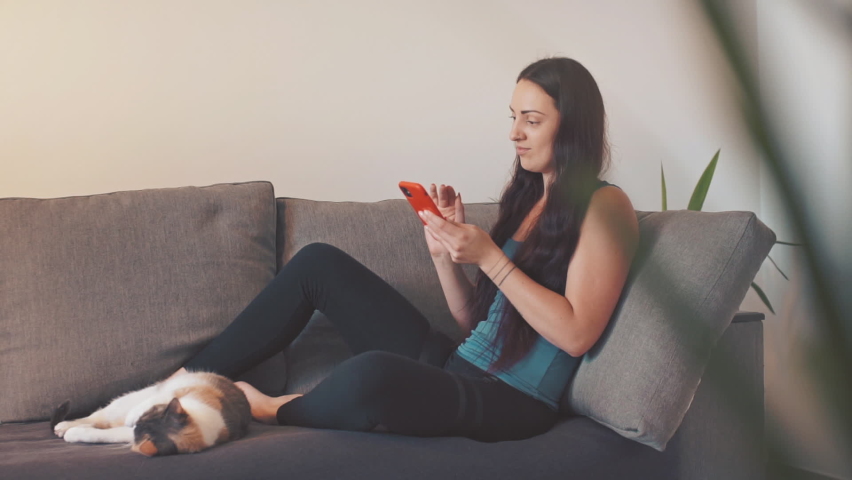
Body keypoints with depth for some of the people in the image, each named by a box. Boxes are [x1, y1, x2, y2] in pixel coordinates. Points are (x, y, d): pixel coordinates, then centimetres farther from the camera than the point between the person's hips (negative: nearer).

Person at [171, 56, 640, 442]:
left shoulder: (604, 206, -6)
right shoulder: (525, 196, 16)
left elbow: (576, 333, -16)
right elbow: (474, 320, 15)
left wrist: (488, 257, -16)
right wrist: (444, 253, -2)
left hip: (514, 403, -8)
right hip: (455, 367, 8)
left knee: (372, 372, -39)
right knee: (318, 262, 3)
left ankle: (273, 410, -7)